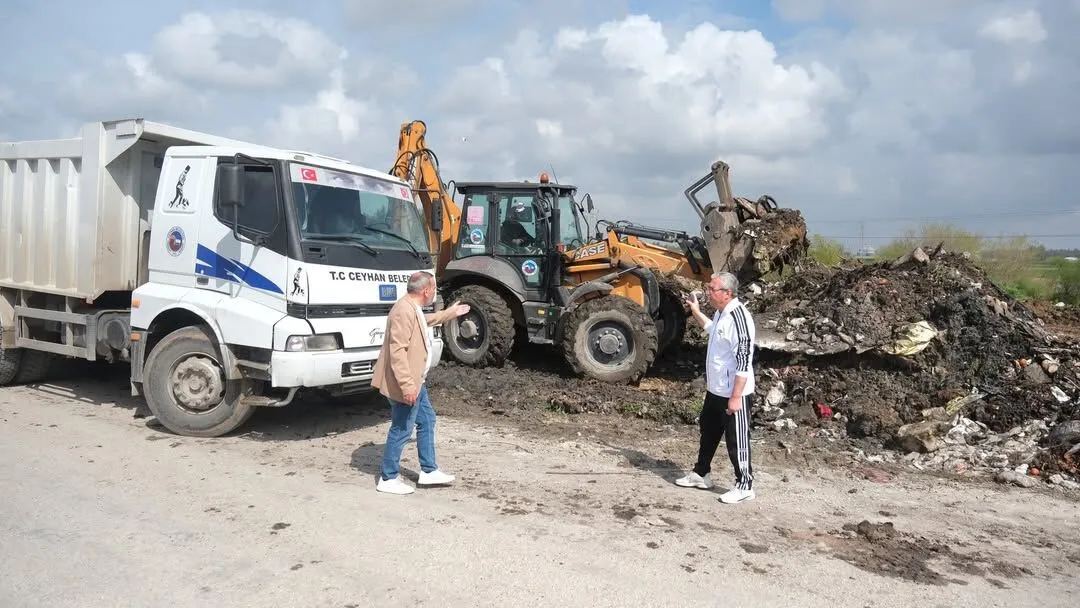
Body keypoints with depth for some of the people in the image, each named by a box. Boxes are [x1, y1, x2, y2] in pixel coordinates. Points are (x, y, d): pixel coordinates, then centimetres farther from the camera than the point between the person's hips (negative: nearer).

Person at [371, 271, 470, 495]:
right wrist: (407, 385, -31)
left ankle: (428, 471, 28)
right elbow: (397, 351, -29)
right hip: (406, 385, -11)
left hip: (416, 381, 11)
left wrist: (451, 313, 40)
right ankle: (388, 479, 14)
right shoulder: (404, 311, -24)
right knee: (402, 430, 0)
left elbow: (426, 321, 34)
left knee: (427, 421, 18)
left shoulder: (414, 309, 9)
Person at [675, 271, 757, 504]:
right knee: (708, 431, 22)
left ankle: (745, 486, 20)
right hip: (715, 391, 10)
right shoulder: (721, 312, 5)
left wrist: (736, 397, -25)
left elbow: (744, 361, -26)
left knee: (737, 441, 4)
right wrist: (696, 312, 22)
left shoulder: (738, 317, -25)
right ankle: (701, 474, 38)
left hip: (734, 395, -10)